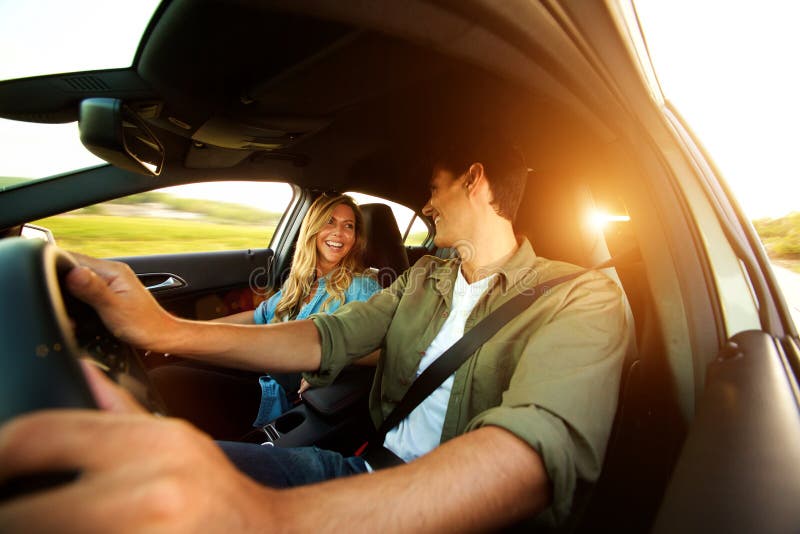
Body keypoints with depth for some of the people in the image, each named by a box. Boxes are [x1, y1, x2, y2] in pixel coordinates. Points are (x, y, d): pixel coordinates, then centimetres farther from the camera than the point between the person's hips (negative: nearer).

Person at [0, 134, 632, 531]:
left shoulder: (582, 298, -12)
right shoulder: (425, 276, 10)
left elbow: (542, 442, -31)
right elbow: (332, 338, 1)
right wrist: (167, 329, -13)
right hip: (366, 472, 5)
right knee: (140, 468, -12)